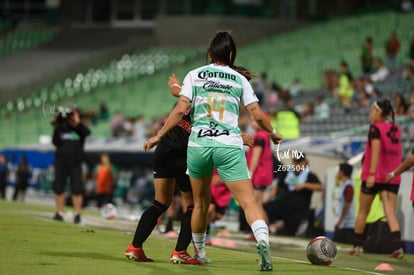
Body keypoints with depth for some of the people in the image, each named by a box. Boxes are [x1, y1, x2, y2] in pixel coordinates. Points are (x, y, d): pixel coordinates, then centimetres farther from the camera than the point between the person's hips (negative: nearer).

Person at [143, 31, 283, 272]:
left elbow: (181, 109, -1)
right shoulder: (240, 79, 10)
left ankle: (199, 252, 29)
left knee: (201, 203, 19)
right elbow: (258, 114, 6)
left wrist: (159, 136, 6)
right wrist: (273, 133, 25)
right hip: (229, 145, -1)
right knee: (248, 200, -9)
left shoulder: (194, 75, 9)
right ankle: (262, 238, -35)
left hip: (198, 143, 2)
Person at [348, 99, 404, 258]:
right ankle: (398, 247, -21)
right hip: (392, 178, 5)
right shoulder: (395, 129, 11)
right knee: (390, 213, -4)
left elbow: (376, 150, -19)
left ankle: (357, 246, 19)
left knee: (363, 211, 11)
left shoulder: (375, 128, -9)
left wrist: (371, 173, -23)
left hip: (374, 177, -5)